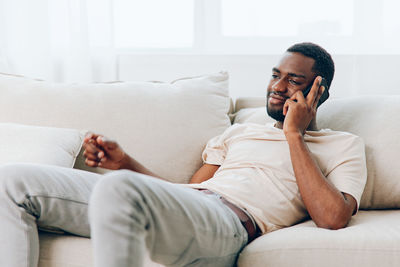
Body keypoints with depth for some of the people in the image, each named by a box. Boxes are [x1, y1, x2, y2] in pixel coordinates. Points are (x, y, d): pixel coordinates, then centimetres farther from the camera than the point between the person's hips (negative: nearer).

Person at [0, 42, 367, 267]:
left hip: (230, 219, -7)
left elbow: (333, 218, -3)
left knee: (117, 190, -41)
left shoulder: (343, 146, 18)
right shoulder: (240, 132, 34)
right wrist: (124, 162, 11)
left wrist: (295, 135, 3)